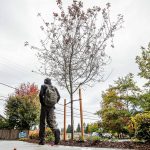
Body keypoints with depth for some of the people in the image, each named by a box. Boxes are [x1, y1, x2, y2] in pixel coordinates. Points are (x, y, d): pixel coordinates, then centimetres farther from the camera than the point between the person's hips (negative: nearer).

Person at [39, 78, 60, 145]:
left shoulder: (43, 86, 4)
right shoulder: (54, 87, 15)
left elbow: (41, 94, -13)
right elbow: (58, 96, 4)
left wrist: (42, 103, -4)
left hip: (45, 106, -3)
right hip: (52, 107, 3)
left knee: (42, 122, 6)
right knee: (51, 121, -1)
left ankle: (42, 140, 7)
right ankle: (56, 131, -32)